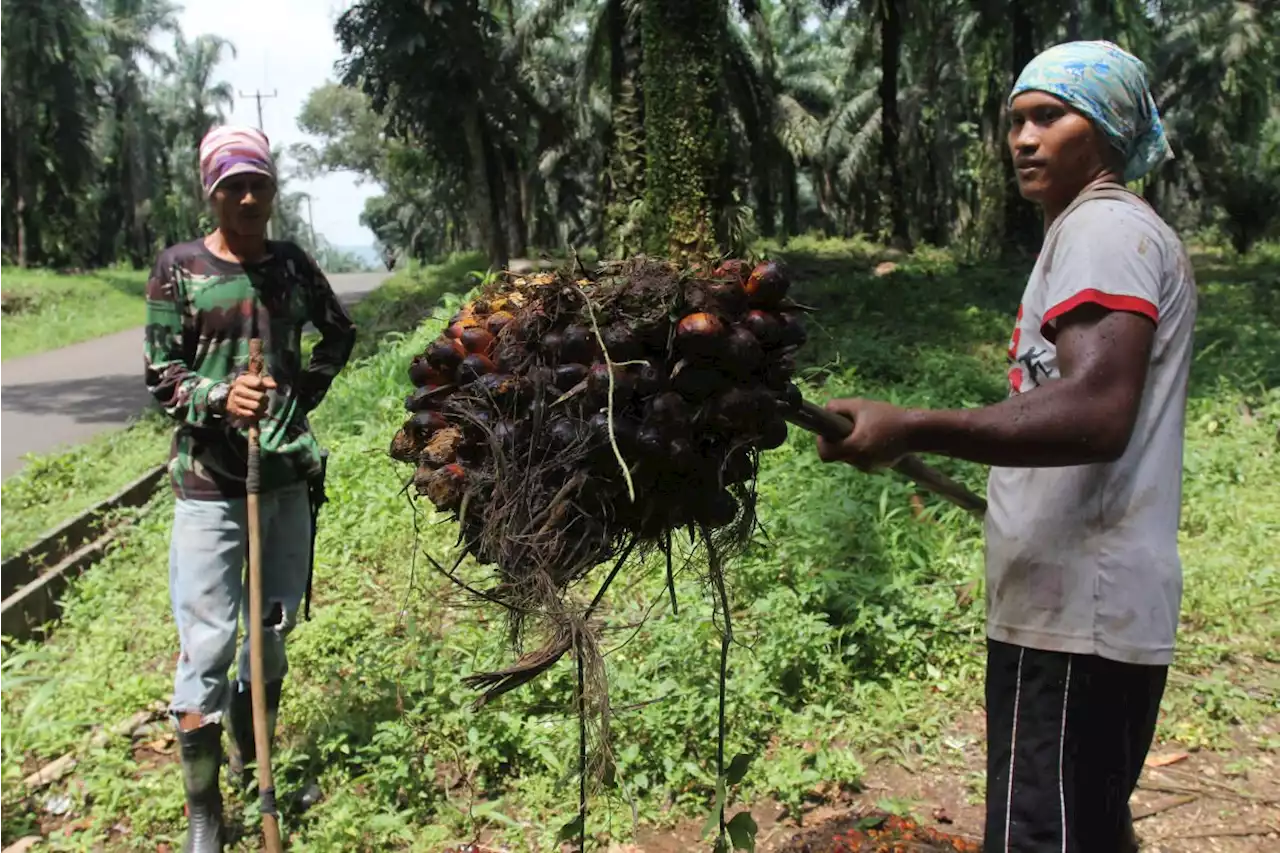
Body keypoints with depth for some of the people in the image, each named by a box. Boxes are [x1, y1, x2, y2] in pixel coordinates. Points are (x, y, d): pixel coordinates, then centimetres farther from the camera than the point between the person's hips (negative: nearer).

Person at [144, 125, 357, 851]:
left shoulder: (293, 264, 6)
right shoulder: (178, 269, -3)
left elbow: (341, 333, 21)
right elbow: (160, 374, -3)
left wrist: (308, 390, 6)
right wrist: (219, 398, -22)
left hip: (287, 473, 4)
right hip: (209, 481, -4)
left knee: (273, 633, 15)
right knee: (207, 645, -3)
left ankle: (254, 765, 36)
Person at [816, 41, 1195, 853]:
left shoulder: (1103, 228, -9)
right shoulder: (1145, 236, 24)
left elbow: (1096, 412, -25)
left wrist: (912, 429, -33)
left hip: (1075, 609, -11)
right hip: (1106, 606, 11)